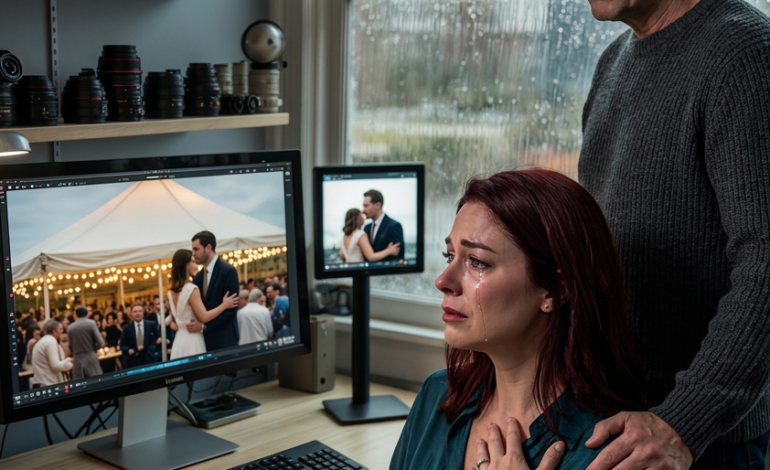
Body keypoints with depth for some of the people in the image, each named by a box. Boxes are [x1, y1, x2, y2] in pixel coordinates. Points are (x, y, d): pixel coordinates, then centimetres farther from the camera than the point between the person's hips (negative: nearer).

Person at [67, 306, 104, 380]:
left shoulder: (70, 328, 7)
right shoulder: (91, 323, -3)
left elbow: (70, 347, 13)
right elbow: (101, 343, -7)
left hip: (77, 360, 3)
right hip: (91, 359, -3)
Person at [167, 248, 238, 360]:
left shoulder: (172, 292, 9)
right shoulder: (191, 289, -16)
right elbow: (204, 317, -17)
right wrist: (225, 305, -9)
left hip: (180, 339, 9)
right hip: (192, 340, -9)